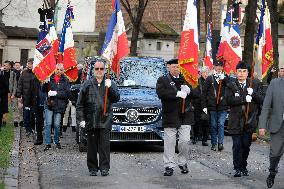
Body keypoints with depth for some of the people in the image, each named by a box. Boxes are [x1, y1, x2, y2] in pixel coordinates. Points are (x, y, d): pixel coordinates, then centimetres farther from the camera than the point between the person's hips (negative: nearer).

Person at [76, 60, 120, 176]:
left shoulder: (110, 84, 10)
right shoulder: (87, 84, 7)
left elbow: (116, 98, -1)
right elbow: (80, 104, 7)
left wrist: (110, 87, -14)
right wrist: (81, 119, 0)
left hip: (105, 120, 0)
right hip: (90, 120, 0)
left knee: (105, 145, -3)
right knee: (92, 146, 4)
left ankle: (104, 168, 2)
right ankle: (92, 168, 12)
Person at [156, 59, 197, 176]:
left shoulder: (185, 80, 15)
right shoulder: (163, 80, 4)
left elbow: (196, 94, 10)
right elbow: (160, 93, -16)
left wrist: (188, 91, -12)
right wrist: (177, 93, -20)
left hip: (185, 116, 2)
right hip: (170, 116, -2)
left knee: (185, 141, -1)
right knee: (169, 143, 0)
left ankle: (182, 163, 18)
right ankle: (169, 166, 8)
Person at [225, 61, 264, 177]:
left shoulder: (255, 85, 8)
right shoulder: (231, 86, 4)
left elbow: (262, 100, 1)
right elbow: (229, 100, -12)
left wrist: (253, 94, -16)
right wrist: (244, 99, -18)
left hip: (249, 121, 2)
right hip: (236, 121, -1)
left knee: (246, 145, 7)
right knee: (237, 145, -3)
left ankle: (243, 167, 20)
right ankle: (238, 168, 3)